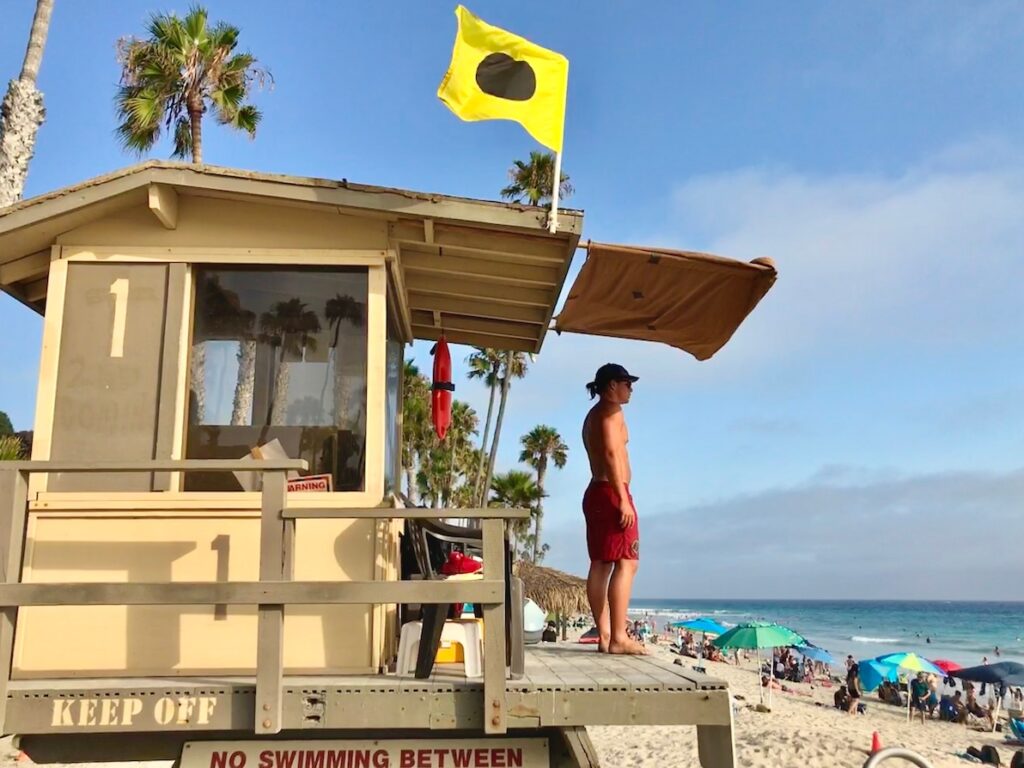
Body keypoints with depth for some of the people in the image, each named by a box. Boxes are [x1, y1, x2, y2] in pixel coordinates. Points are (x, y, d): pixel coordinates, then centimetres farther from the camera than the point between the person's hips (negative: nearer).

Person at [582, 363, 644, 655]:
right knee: (626, 563, -13)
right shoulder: (611, 412, -7)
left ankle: (604, 636, 7)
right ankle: (618, 638, -17)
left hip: (595, 492, 10)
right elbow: (611, 454, -19)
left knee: (600, 565, 6)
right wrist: (623, 499, -23)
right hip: (611, 492, -10)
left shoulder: (592, 415, 23)